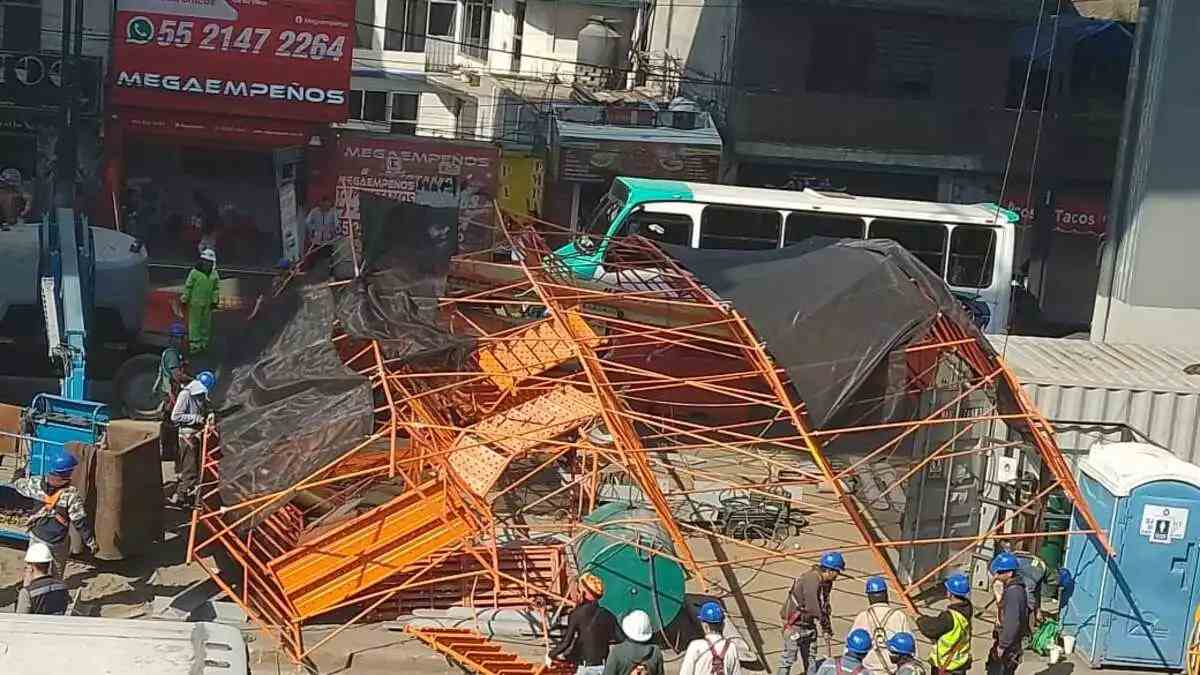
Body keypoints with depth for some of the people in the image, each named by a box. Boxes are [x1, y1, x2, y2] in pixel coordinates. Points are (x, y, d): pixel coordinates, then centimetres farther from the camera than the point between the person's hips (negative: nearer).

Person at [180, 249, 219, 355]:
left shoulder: (214, 274, 4)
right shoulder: (194, 273, -9)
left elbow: (216, 288, 12)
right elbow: (188, 287, -4)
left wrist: (214, 301, 6)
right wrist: (185, 300, -3)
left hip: (207, 304, 4)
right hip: (195, 303, -4)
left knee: (206, 324, 10)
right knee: (194, 323, -2)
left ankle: (203, 343, 20)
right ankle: (194, 345, 0)